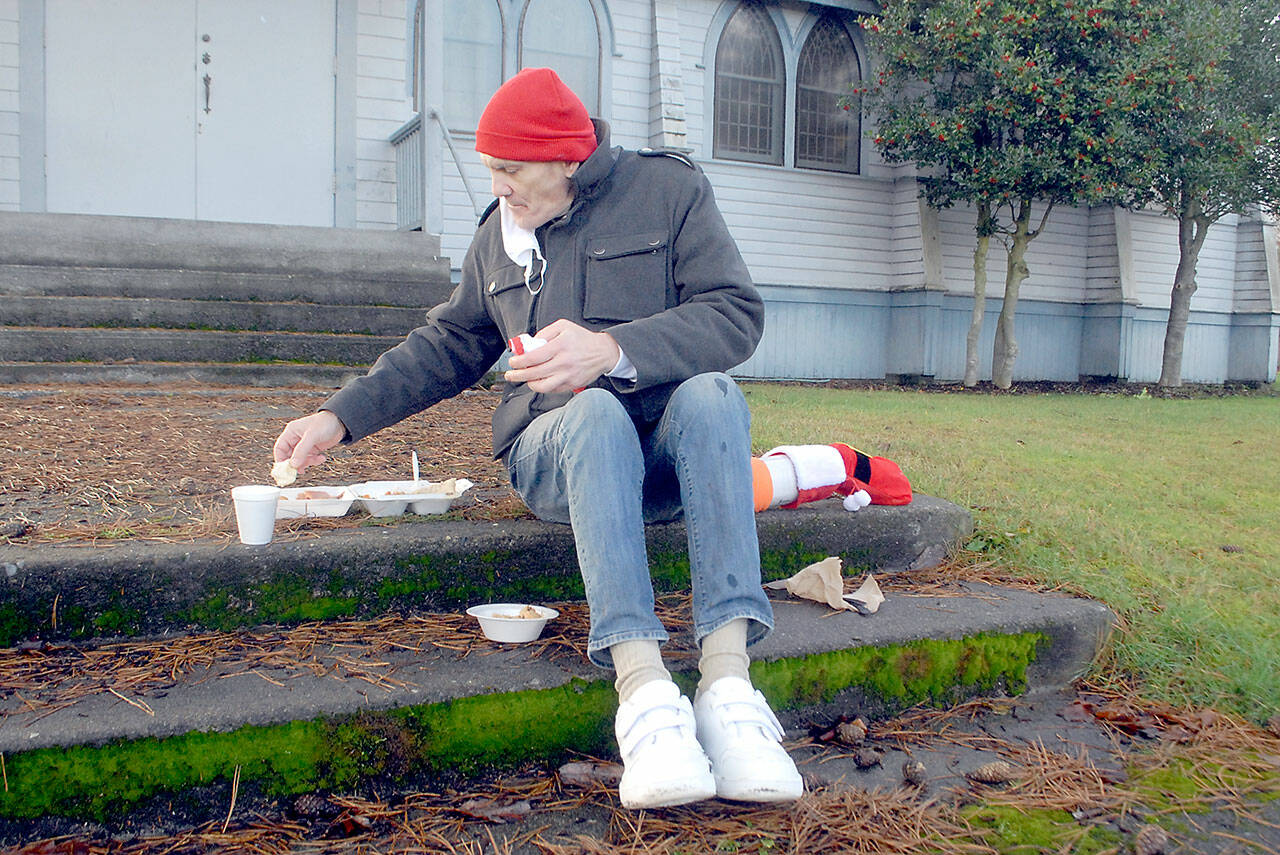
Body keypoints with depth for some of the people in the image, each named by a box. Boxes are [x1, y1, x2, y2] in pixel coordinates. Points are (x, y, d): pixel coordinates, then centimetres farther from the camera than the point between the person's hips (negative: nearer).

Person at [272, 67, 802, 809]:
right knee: (595, 412, -34)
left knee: (711, 393, -35)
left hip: (673, 444, -1)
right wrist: (340, 419, 13)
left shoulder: (669, 189, 3)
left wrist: (612, 349, -24)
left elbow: (737, 313, -10)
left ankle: (728, 680, -44)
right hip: (556, 449, 2)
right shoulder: (499, 234, 17)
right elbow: (446, 347, 22)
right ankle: (643, 688, -47)